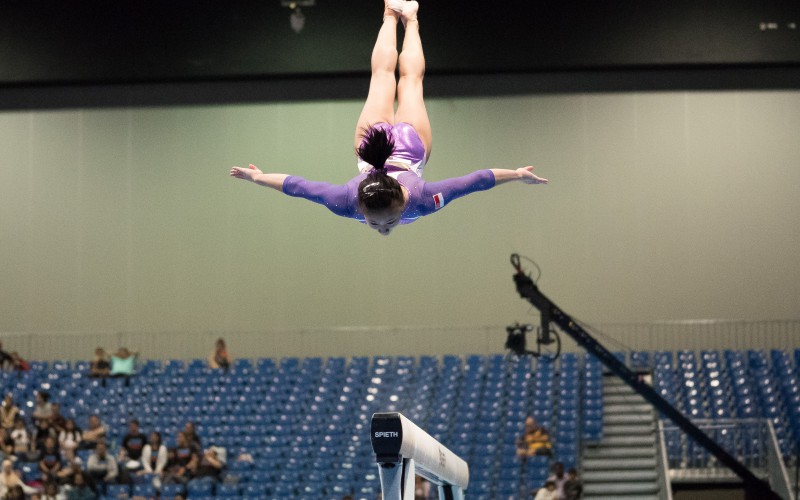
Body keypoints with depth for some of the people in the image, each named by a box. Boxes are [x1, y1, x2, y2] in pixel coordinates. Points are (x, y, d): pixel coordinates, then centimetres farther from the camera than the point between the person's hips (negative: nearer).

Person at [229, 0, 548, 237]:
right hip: (371, 141, 1)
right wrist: (257, 177, -21)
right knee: (382, 75, 31)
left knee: (410, 77, 32)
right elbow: (296, 185, -32)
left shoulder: (420, 201, -45)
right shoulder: (347, 201, -43)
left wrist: (517, 175, -29)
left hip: (411, 143, -1)